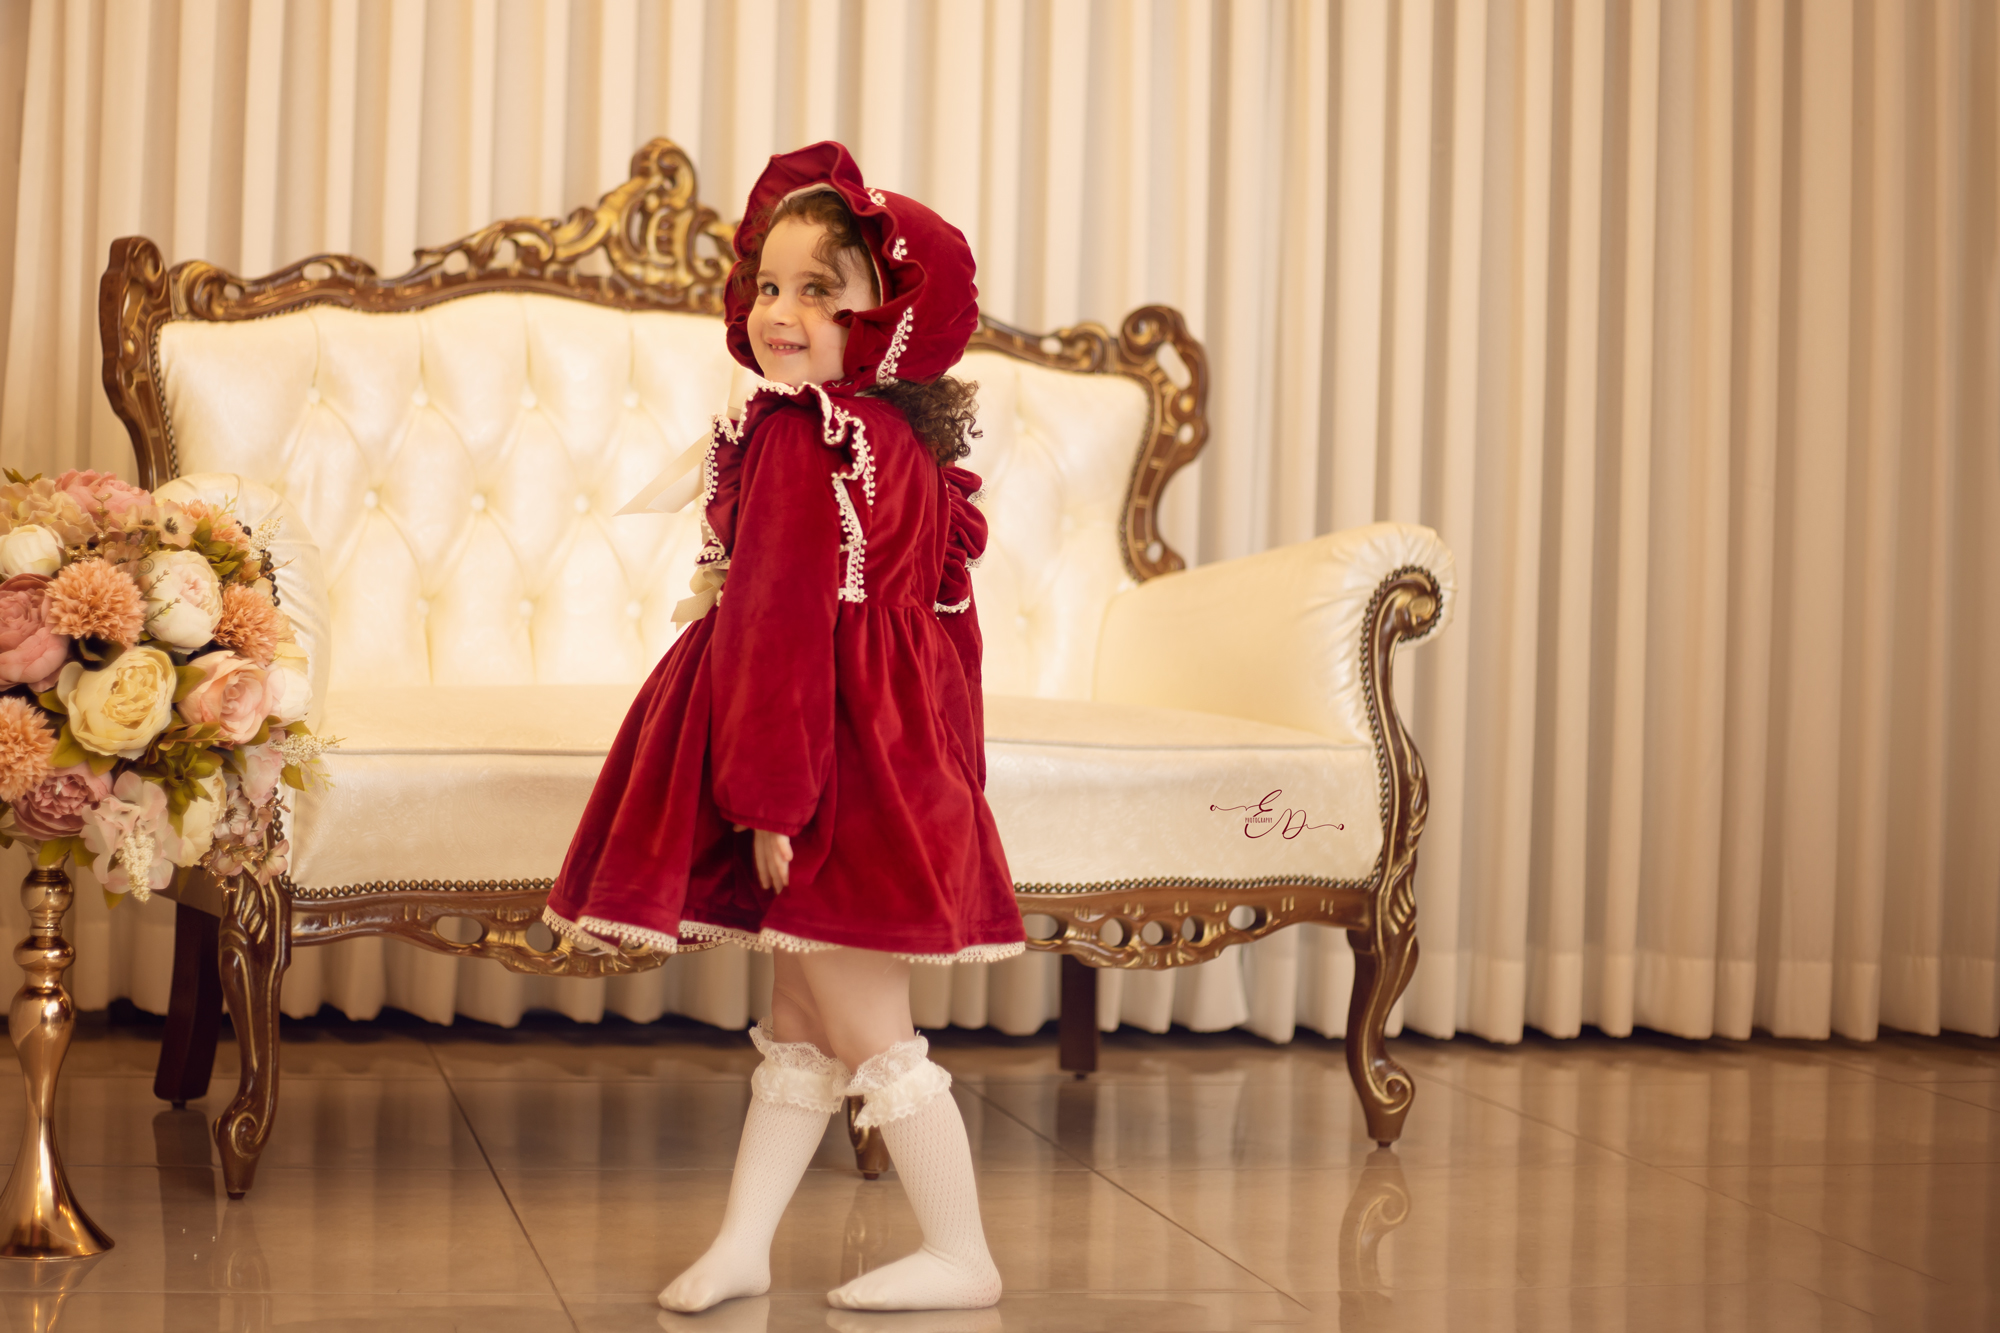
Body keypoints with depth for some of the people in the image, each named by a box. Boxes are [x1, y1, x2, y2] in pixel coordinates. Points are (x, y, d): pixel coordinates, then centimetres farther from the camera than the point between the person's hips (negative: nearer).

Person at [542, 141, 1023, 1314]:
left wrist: (771, 795, -18)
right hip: (899, 762, 10)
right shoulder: (907, 445, 9)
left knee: (867, 1034, 1)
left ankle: (962, 1258, 12)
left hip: (831, 774, -10)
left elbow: (779, 627, -20)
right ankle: (742, 1249, 25)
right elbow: (944, 614, 13)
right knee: (800, 1028, 15)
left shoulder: (795, 442, -18)